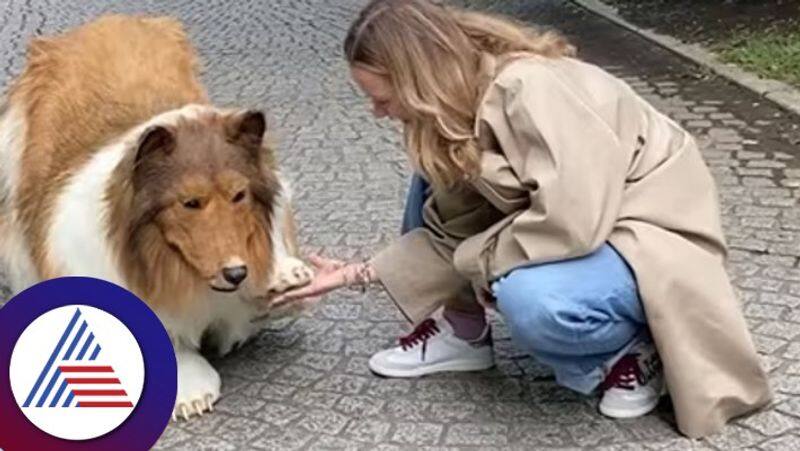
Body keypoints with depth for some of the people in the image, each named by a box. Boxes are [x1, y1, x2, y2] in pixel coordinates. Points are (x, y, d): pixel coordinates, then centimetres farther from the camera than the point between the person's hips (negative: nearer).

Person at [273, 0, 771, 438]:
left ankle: (633, 349, -6)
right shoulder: (459, 105, -2)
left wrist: (482, 261, -20)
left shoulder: (530, 90, -29)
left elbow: (571, 220, -37)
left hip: (653, 235, -8)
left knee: (531, 299, -36)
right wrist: (357, 274, -1)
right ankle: (461, 330, 12)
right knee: (434, 179, 2)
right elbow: (451, 228, 1)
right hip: (578, 222, 9)